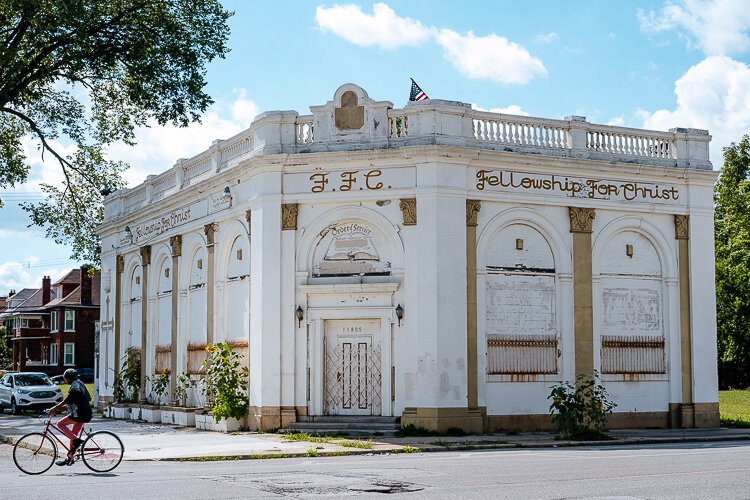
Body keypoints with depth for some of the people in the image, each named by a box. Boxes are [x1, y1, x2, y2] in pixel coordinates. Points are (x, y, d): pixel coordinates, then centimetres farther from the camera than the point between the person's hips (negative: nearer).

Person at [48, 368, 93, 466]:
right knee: (73, 435, 12)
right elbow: (69, 402, 22)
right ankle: (70, 458, 15)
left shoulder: (75, 385, -11)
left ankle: (76, 440, -12)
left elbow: (66, 400, -20)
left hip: (80, 414, -10)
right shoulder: (78, 384, 20)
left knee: (60, 424, -8)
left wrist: (54, 408, -20)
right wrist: (59, 408, 15)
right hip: (83, 414, 10)